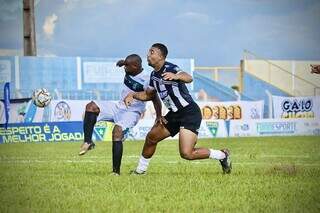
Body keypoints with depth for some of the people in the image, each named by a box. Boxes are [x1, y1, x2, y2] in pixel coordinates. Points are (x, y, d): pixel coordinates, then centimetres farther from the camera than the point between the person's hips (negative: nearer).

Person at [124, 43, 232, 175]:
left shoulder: (170, 69, -17)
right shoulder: (154, 75, 11)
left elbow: (188, 78, -36)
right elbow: (148, 94, 27)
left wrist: (176, 76, -58)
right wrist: (132, 95, 9)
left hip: (189, 113, -9)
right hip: (175, 114, 9)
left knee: (186, 154, -19)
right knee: (151, 137, 13)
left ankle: (222, 155, -1)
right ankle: (140, 170, 32)